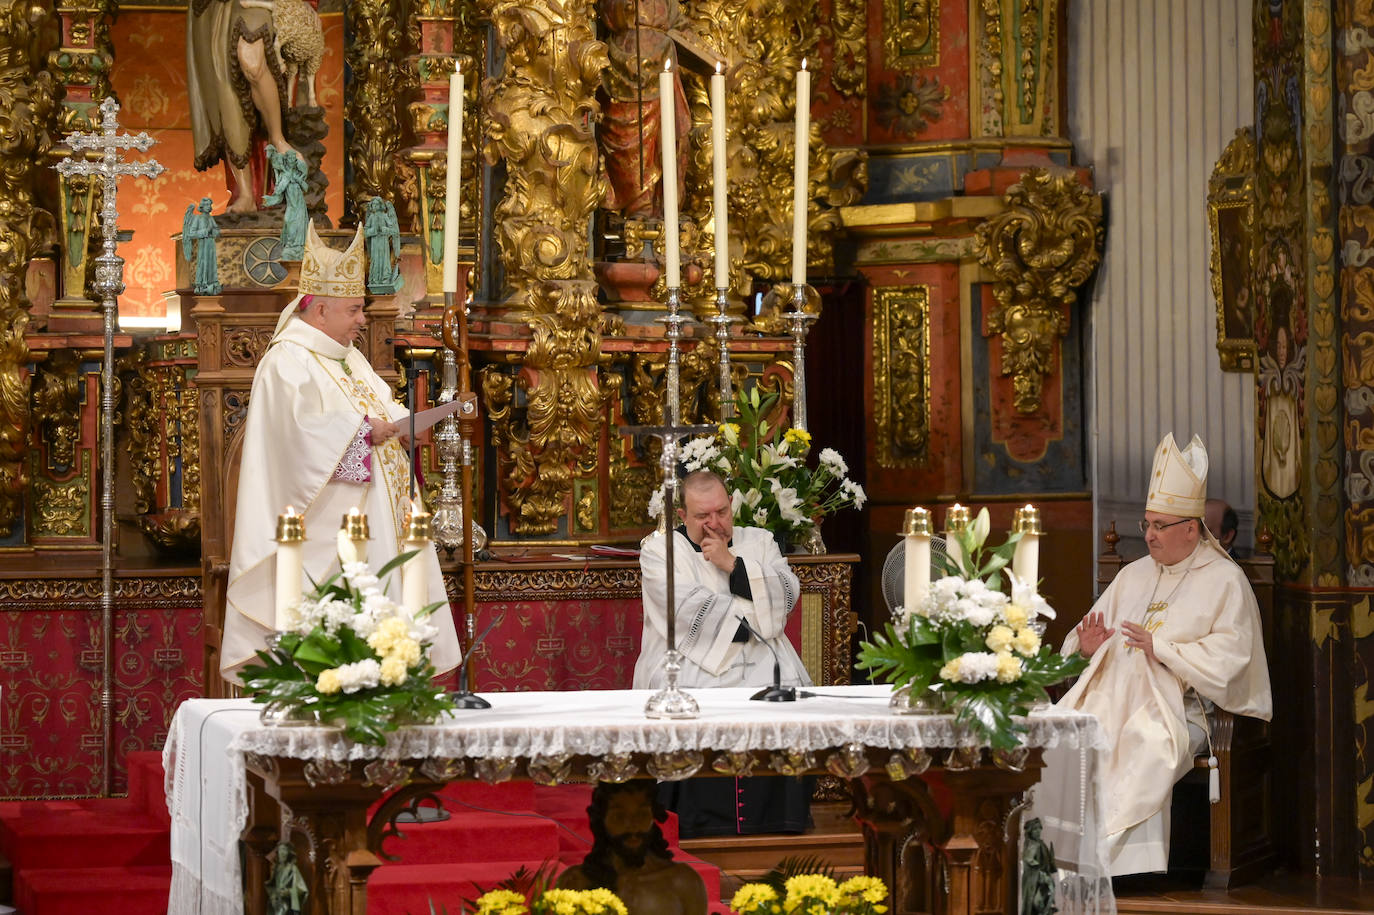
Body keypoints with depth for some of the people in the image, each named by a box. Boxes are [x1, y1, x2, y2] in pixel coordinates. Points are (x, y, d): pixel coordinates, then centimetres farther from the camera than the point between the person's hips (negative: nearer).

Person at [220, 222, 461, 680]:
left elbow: (377, 400, 25)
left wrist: (400, 421, 3)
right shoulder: (288, 363, -12)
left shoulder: (346, 357, 19)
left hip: (373, 519, 10)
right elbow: (300, 428, -25)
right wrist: (364, 431, -20)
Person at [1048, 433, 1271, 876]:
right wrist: (1088, 645, -2)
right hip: (1112, 693, 6)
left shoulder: (1225, 581, 3)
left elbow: (1229, 658, -9)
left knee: (1145, 746, -36)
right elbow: (1085, 638, 22)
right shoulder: (1133, 575, 22)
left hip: (1175, 706, -5)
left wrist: (1161, 649, -14)